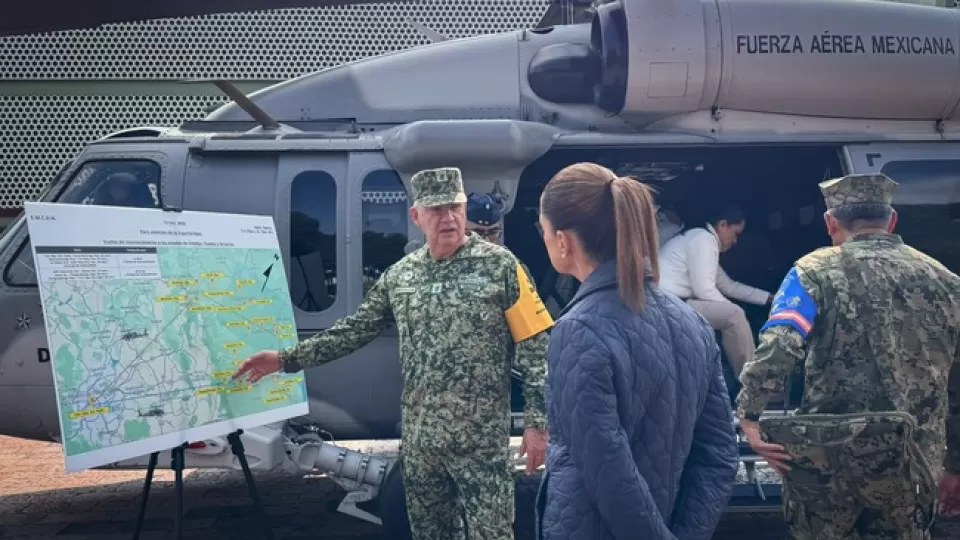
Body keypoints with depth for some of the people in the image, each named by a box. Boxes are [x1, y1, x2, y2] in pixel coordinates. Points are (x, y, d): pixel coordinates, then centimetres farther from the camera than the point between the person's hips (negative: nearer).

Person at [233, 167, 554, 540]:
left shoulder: (499, 265, -7)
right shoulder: (399, 274, 6)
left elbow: (534, 348, -8)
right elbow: (354, 330, 12)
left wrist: (537, 421, -13)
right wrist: (287, 359, 6)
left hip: (481, 441, -4)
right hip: (419, 439, 5)